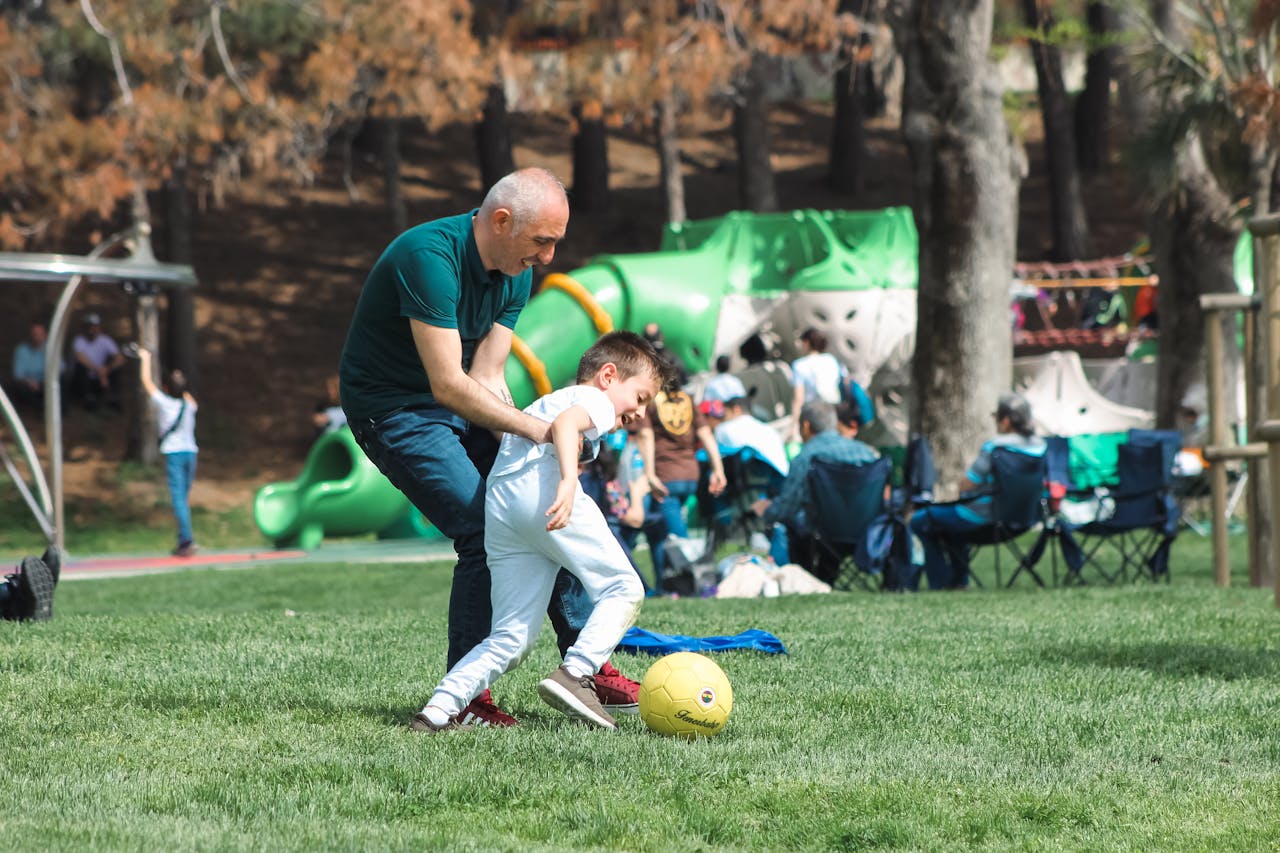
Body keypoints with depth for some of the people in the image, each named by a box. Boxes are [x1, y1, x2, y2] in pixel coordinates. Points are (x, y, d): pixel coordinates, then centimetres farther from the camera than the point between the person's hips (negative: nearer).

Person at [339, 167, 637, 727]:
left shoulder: (516, 277, -2)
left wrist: (520, 448, -19)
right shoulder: (430, 256, -29)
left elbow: (486, 378, -4)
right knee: (485, 533, -19)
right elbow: (449, 384, -32)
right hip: (394, 408, -8)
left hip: (459, 405, 8)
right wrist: (533, 428, -32)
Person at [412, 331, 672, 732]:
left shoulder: (543, 403, 42)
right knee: (623, 588, -1)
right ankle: (575, 673, -17)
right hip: (541, 483, -8)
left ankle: (441, 707, -8)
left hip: (497, 505, 8)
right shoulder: (594, 399, 14)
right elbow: (565, 424, -8)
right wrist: (569, 480, -24)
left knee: (511, 639, 7)